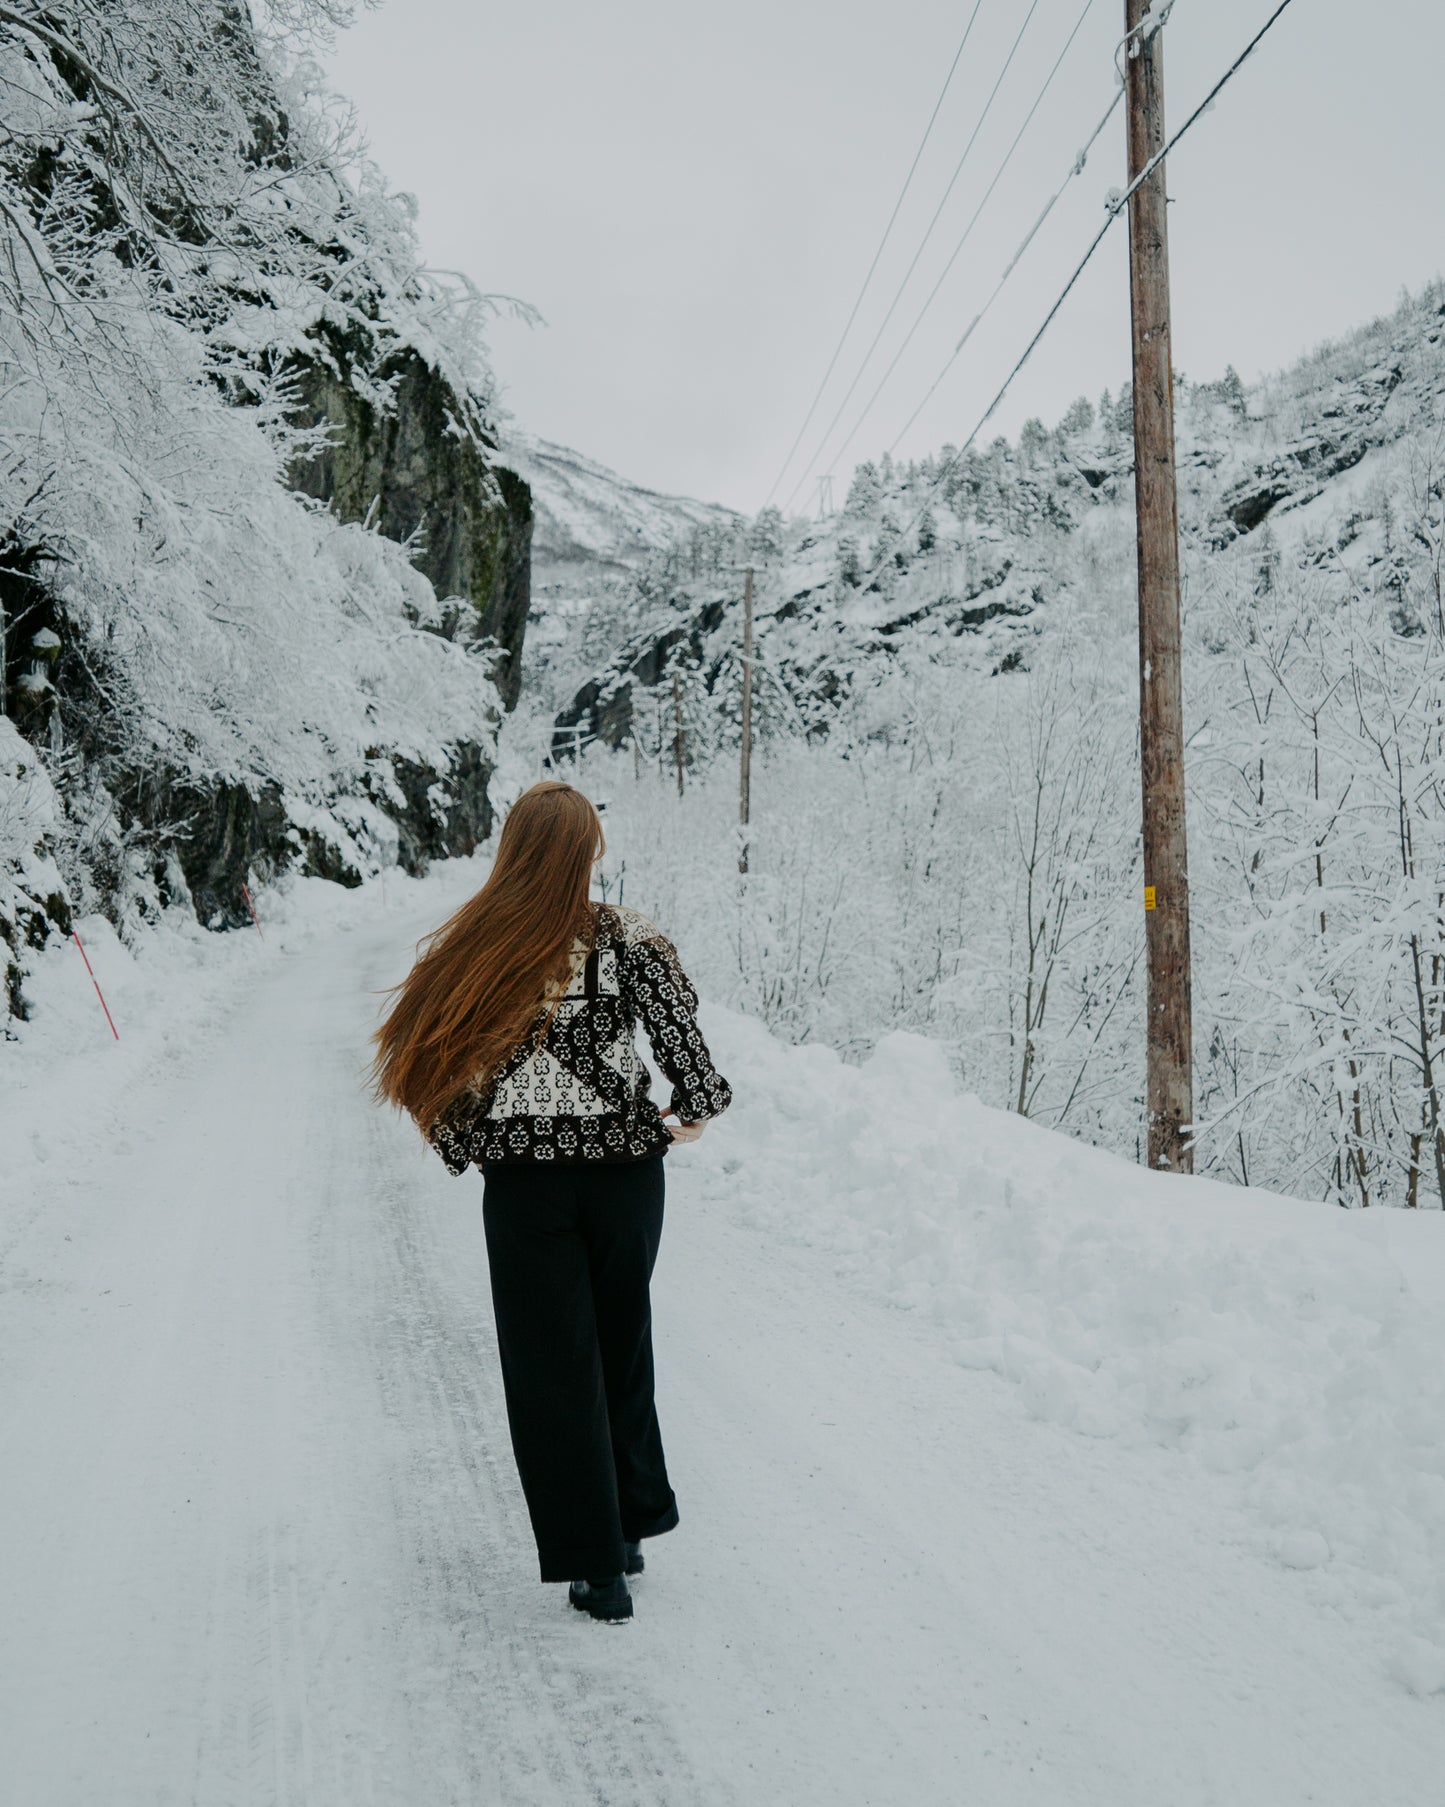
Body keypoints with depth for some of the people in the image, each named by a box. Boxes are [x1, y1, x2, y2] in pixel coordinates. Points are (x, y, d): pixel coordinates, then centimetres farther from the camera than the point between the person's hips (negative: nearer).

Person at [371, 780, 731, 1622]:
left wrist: (465, 1149, 9)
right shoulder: (629, 937, -8)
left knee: (551, 1368, 9)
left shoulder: (472, 951, -7)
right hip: (622, 1167, 1)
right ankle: (631, 1524, 32)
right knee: (622, 1348, 21)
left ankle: (597, 1566, 12)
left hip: (522, 1182, -1)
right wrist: (692, 1114, 1)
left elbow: (432, 1062, -4)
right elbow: (679, 1030, -16)